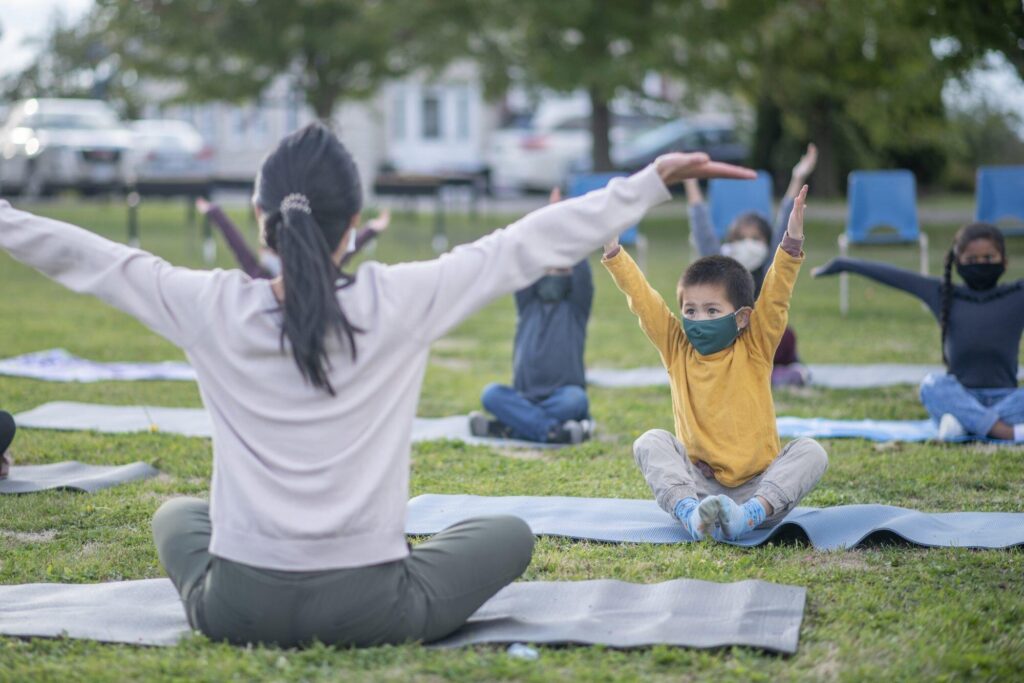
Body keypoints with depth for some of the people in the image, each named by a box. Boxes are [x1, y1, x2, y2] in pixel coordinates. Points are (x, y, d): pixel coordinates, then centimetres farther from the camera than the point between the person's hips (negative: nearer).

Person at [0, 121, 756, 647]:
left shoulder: (213, 309, -9)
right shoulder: (401, 302, -12)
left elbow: (87, 256, 2)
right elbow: (531, 244, -8)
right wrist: (653, 181, -1)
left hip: (239, 606, 3)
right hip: (369, 608, -2)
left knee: (177, 514, 36)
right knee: (511, 532, 22)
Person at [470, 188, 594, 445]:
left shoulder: (575, 308, 7)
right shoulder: (528, 305, 13)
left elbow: (582, 272, -9)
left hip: (562, 397, -3)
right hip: (525, 397, 3)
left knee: (575, 399, -36)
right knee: (491, 394, -27)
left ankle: (506, 427, -33)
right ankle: (554, 430, -36)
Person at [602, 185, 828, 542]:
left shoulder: (754, 351, 0)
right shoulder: (677, 350, 5)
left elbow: (776, 298, -13)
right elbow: (641, 298, 0)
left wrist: (792, 242, -25)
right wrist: (612, 251, -7)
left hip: (757, 484, -1)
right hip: (698, 482, 1)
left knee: (811, 452, -23)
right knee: (650, 442, -19)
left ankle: (752, 513, -41)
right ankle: (689, 512, -40)